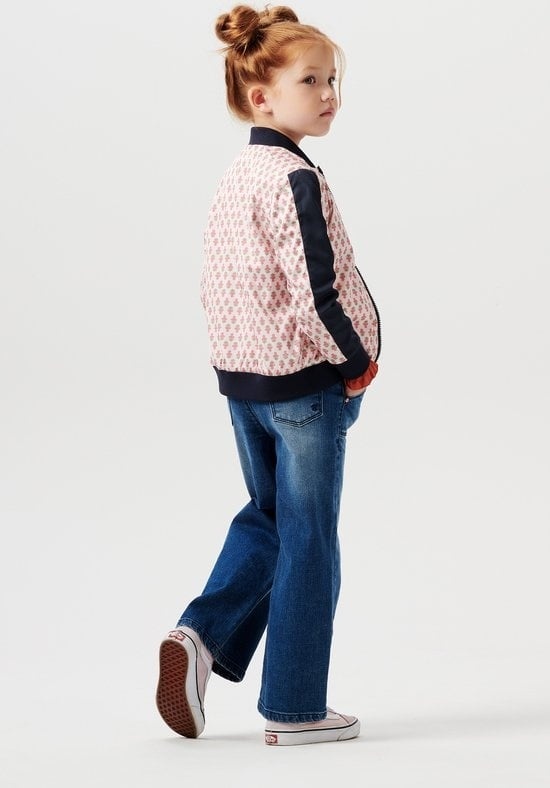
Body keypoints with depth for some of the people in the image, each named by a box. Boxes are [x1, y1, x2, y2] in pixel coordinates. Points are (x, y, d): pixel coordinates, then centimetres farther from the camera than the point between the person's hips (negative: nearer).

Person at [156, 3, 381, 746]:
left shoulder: (234, 178, 7)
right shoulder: (296, 179, -19)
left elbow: (214, 286, 11)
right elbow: (316, 290, -25)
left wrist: (241, 355, 14)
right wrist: (358, 358, -12)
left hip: (241, 377, 8)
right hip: (305, 382, -8)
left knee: (265, 517, 23)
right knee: (307, 542, 4)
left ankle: (202, 632, 5)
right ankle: (295, 707, 12)